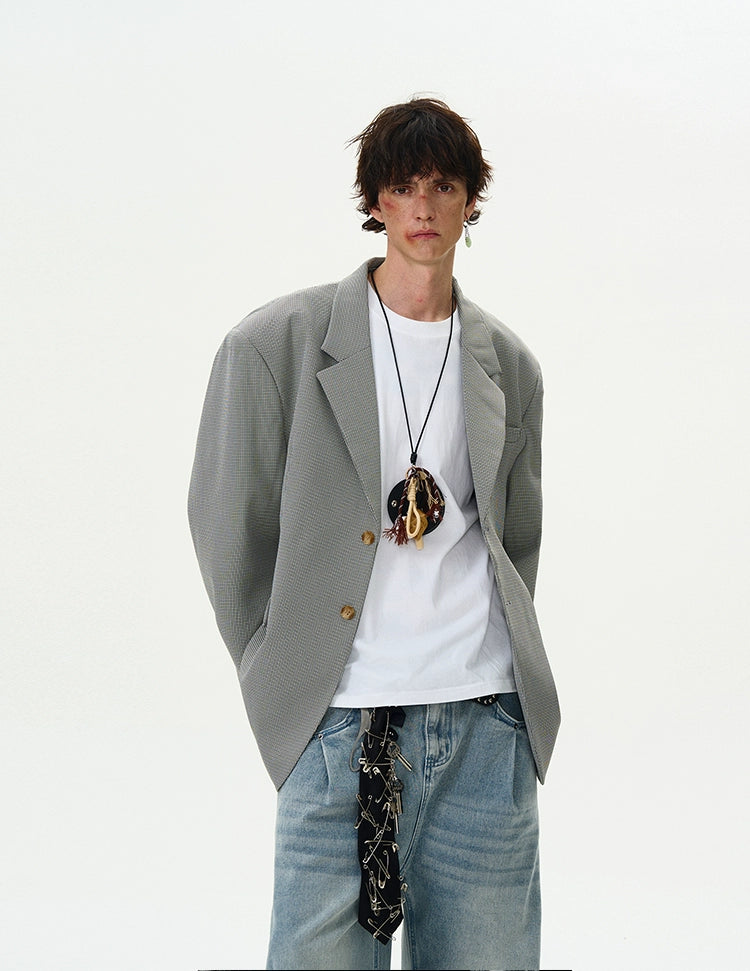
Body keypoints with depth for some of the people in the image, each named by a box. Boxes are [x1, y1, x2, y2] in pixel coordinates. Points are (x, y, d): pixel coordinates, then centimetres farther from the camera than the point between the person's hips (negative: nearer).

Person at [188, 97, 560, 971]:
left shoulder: (509, 365, 12)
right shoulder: (277, 345, 0)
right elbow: (228, 528, 3)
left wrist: (497, 657, 11)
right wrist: (282, 681, 3)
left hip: (488, 723, 3)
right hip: (340, 725, -3)